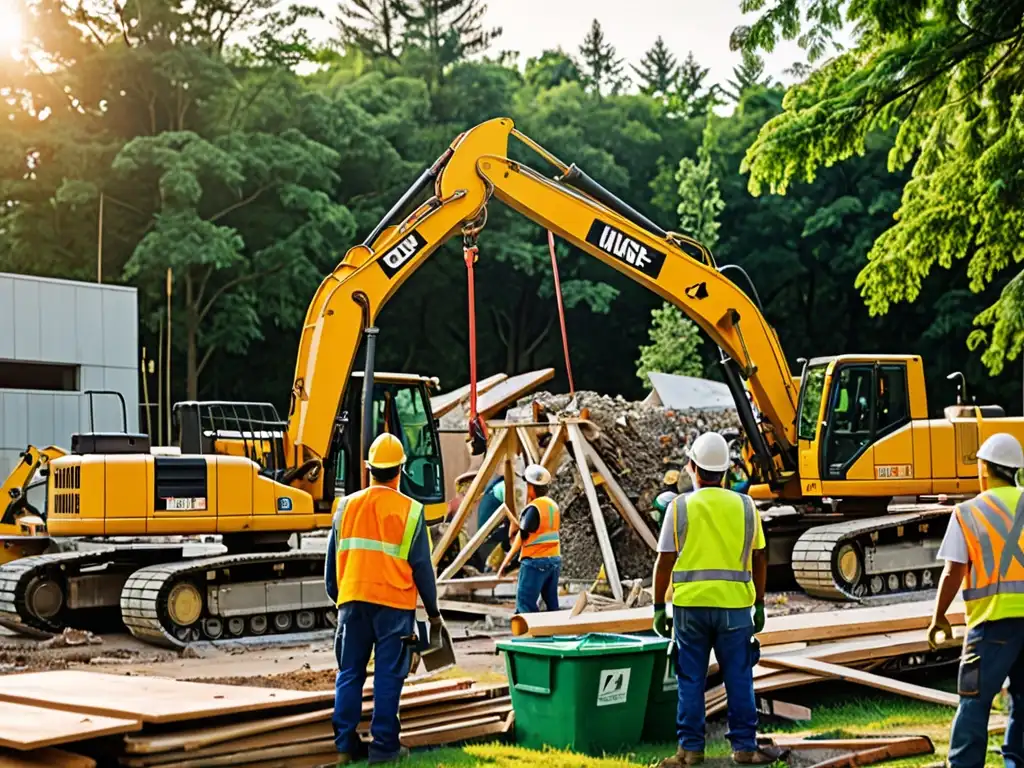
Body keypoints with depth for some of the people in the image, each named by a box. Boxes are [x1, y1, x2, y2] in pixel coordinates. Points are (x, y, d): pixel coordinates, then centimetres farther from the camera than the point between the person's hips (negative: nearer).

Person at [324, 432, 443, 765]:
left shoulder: (347, 506, 5)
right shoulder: (410, 511, -4)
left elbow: (332, 559, 11)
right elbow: (422, 567, -1)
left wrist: (337, 596, 26)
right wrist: (433, 611, 9)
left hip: (353, 601, 3)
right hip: (394, 604, -3)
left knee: (349, 673, 11)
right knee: (388, 676, 2)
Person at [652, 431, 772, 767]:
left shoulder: (680, 506, -2)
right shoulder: (745, 506, 3)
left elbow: (664, 562, -3)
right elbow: (759, 560, 6)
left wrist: (659, 607, 4)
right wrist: (760, 605, 13)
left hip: (690, 604, -1)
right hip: (735, 604, 1)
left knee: (691, 680, 6)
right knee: (739, 679, 8)